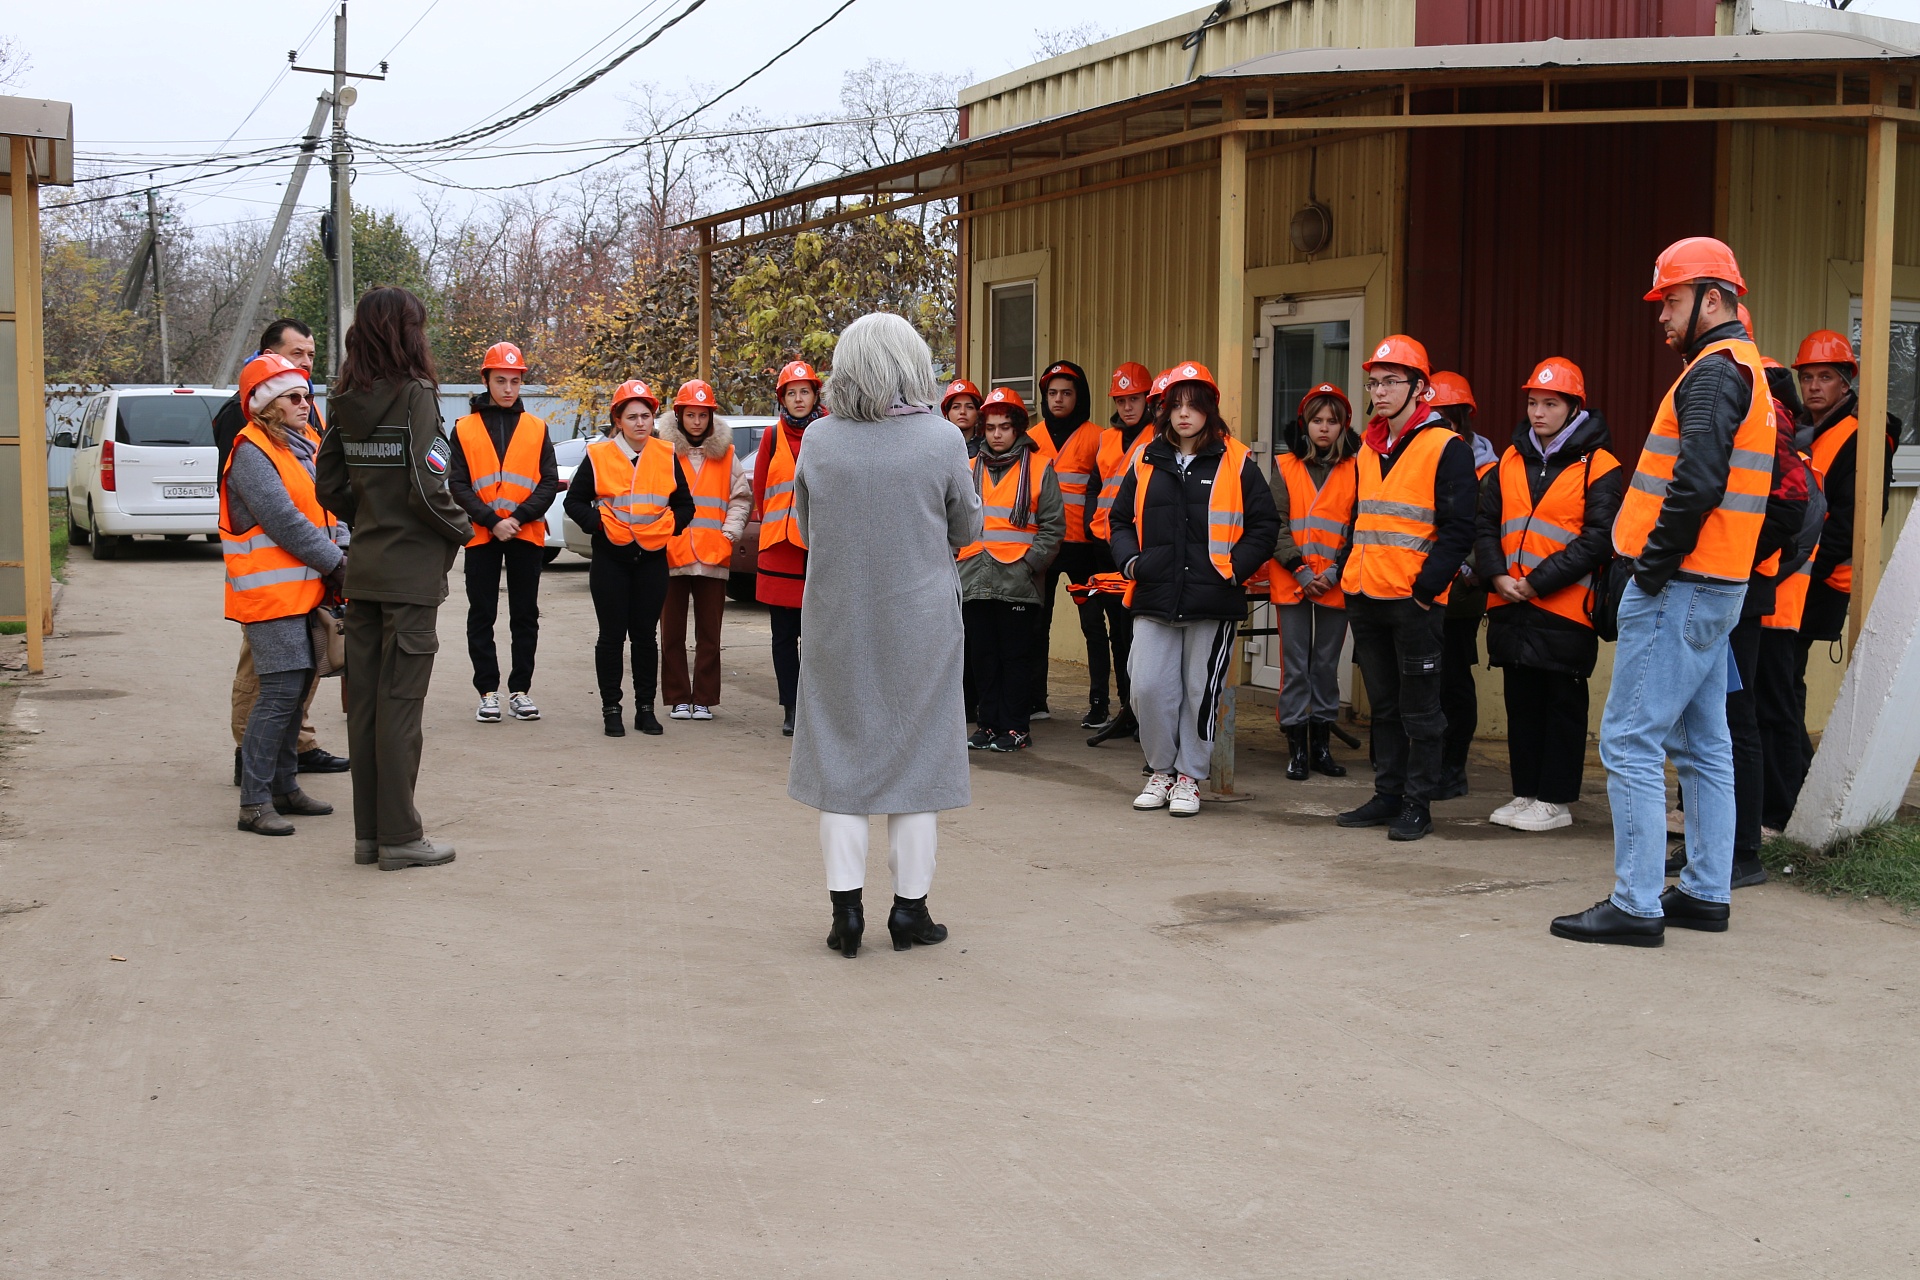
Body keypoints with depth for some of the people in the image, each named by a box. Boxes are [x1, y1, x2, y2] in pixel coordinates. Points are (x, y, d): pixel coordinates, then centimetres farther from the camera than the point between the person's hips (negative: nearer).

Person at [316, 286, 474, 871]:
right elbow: (427, 489, -18)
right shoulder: (415, 396, -14)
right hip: (411, 573, -7)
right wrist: (462, 528, -2)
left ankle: (369, 831, 18)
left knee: (364, 702, 11)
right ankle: (400, 836, 5)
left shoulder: (346, 403, 6)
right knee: (399, 704, -2)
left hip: (363, 571, 7)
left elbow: (331, 487, 9)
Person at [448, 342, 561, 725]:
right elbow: (457, 484, -3)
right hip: (480, 535, -1)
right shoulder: (464, 429, 4)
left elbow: (549, 483, 0)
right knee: (482, 616, 3)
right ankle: (488, 691, 9)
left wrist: (519, 517, -14)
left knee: (525, 616, 6)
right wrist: (491, 520, -15)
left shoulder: (536, 428, 8)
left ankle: (521, 689, 13)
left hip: (527, 535, 1)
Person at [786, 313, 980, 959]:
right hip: (922, 622, -1)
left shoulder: (819, 439, -6)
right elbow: (967, 530, 1)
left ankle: (846, 911, 10)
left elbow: (804, 527, 7)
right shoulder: (941, 439, -11)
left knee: (840, 759, 10)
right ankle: (910, 910, 15)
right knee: (917, 757, 9)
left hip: (838, 622, 1)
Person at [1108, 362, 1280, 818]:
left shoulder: (1237, 463, 2)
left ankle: (1190, 776, 18)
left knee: (1200, 691, 4)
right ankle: (1160, 771, 17)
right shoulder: (1146, 461, 11)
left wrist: (1235, 567, -9)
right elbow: (1121, 518, 20)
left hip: (1213, 601, -2)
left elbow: (1264, 525, 4)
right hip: (1154, 597, 3)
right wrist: (1129, 558, 2)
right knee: (1148, 687, -2)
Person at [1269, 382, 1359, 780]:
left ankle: (1321, 743, 17)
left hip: (1335, 585, 0)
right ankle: (1297, 747, 7)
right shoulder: (1285, 467, 4)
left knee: (1327, 665, 8)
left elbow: (1358, 530, 1)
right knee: (1295, 665, 1)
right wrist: (1301, 570, -10)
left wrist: (1334, 572, -10)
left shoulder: (1354, 471, 4)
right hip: (1291, 583, 0)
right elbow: (1277, 524, -1)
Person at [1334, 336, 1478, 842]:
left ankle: (1418, 803, 8)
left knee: (1419, 709, 1)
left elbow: (1457, 530, -12)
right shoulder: (1367, 449, 14)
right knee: (1383, 705, 14)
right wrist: (1348, 575, 14)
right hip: (1365, 600, 7)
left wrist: (1426, 587, -16)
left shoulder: (1447, 449, -8)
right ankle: (1387, 795, 22)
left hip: (1415, 600, -7)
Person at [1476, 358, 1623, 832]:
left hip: (1565, 609, -6)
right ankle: (1525, 793, 21)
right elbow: (1487, 522, 10)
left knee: (1563, 705, 2)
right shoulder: (1510, 460, 11)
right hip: (1511, 607, 6)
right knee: (1521, 701, 12)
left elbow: (1599, 540, -13)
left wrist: (1538, 581, -17)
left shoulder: (1598, 467, -6)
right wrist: (1497, 575, -7)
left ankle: (1556, 801, 9)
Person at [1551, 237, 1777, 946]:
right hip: (1713, 590, 11)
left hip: (1678, 590, -11)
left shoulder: (1713, 372, -13)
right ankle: (1706, 893, 21)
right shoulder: (1744, 370, 19)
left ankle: (1636, 905, -8)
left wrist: (1653, 565, -18)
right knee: (1702, 745, 14)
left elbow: (1697, 483, -25)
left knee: (1630, 742, -9)